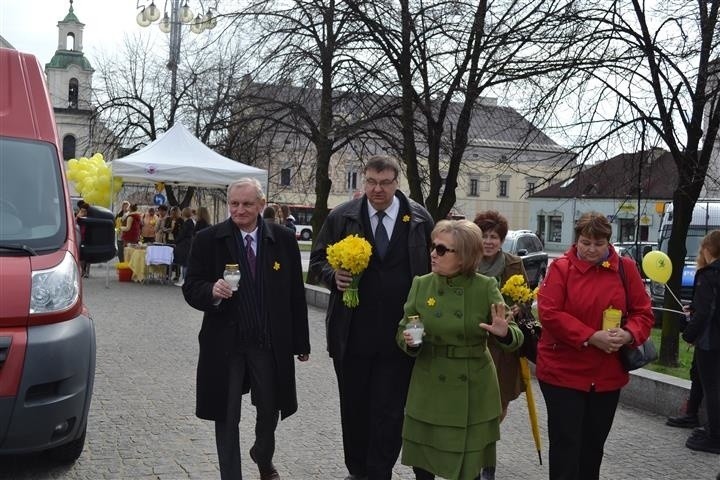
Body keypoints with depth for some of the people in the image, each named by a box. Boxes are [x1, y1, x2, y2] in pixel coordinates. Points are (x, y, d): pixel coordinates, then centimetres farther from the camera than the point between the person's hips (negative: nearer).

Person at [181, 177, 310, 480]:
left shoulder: (283, 240, -1)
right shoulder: (208, 240, -4)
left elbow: (296, 294, 3)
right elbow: (191, 288, -3)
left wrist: (301, 342, 4)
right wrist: (212, 291, -26)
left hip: (270, 342, 2)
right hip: (225, 343, -1)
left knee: (269, 410, 17)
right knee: (227, 417, 8)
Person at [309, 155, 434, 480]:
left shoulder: (420, 219, 0)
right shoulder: (342, 217, 1)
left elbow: (434, 267, 5)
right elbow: (318, 259, 9)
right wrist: (334, 276, -13)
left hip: (400, 334, -1)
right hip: (352, 332, 2)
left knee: (389, 413, 1)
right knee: (353, 407, 15)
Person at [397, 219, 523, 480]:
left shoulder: (486, 287, -7)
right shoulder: (420, 284, -1)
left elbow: (514, 337, -5)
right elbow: (403, 332, 6)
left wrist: (504, 333, -27)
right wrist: (409, 341, -17)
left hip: (472, 390, -2)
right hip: (429, 388, 2)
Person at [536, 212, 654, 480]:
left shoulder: (625, 269, 2)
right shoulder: (561, 268, -7)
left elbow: (643, 312, 4)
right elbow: (549, 313, -16)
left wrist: (629, 334, -18)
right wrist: (590, 337, -24)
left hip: (608, 375, 4)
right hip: (563, 372, -4)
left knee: (594, 445, 17)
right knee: (566, 445, -1)